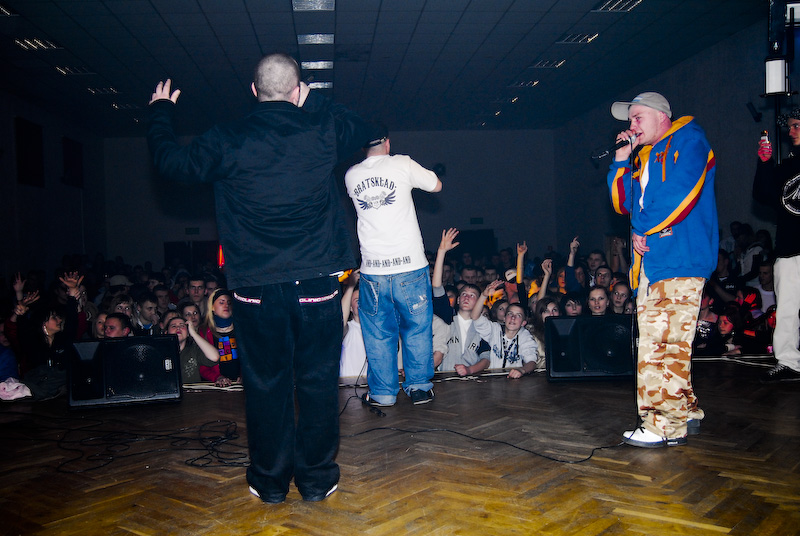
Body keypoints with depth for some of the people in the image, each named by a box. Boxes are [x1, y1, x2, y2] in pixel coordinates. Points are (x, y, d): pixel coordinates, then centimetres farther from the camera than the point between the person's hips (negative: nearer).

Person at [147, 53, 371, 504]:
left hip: (257, 287, 0)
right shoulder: (323, 130, -1)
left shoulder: (227, 142, -4)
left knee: (267, 383, 11)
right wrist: (312, 102, 24)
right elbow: (362, 128, 20)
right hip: (316, 282, 0)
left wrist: (162, 111, 27)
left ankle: (270, 480, 23)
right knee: (318, 381, 11)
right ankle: (317, 478, 21)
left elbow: (172, 161, 11)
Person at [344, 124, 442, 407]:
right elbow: (436, 185, 9)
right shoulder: (402, 164, -3)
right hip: (409, 266, -2)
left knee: (378, 334, 12)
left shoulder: (351, 175, 6)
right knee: (417, 329, 12)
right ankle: (419, 387, 19)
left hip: (372, 269, 2)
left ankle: (383, 392, 18)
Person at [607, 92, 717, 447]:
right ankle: (684, 412, 21)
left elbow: (681, 192, -14)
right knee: (654, 342, 10)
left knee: (665, 342, -13)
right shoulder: (645, 157, 25)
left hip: (679, 259, -9)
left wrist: (643, 230, -8)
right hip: (650, 260, 9)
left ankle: (667, 424, -9)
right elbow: (624, 204, 19)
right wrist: (621, 160, 13)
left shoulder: (688, 140, 1)